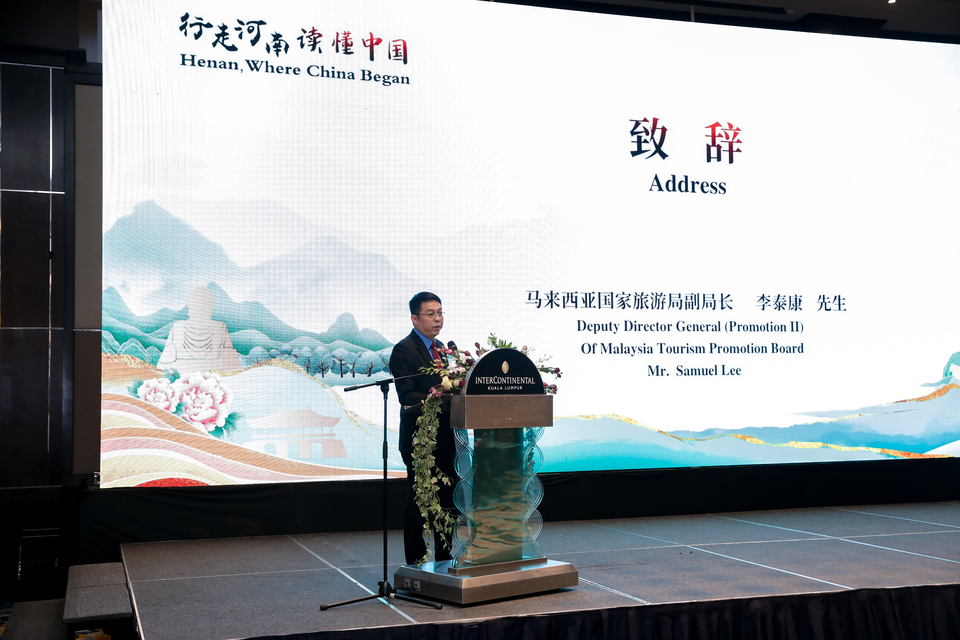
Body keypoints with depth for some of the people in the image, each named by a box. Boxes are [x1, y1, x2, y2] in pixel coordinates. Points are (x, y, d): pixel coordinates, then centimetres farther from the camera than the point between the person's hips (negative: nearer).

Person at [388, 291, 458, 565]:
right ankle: (415, 561, 12)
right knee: (418, 499, 1)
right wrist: (446, 401, -28)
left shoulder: (440, 347, 16)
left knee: (447, 497, 12)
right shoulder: (404, 350, -10)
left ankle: (444, 557, 23)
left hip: (444, 436, 8)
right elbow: (408, 397, -19)